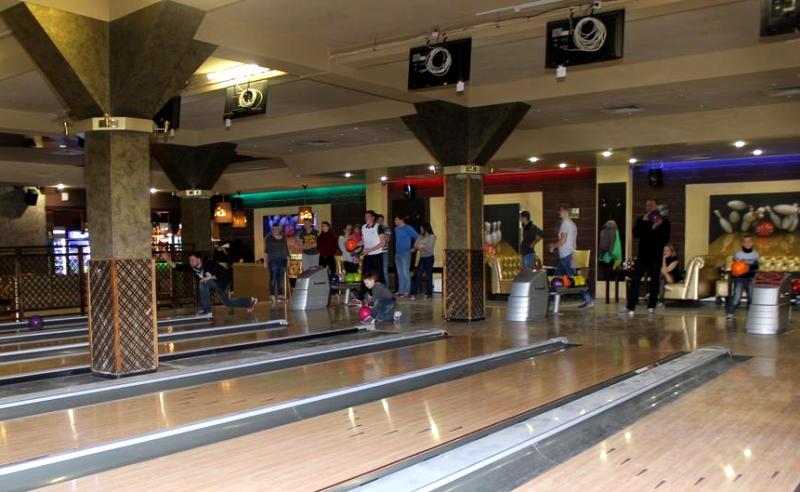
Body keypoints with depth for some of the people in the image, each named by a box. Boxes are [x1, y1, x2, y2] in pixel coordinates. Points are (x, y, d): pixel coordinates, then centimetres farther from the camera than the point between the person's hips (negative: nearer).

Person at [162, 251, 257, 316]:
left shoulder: (210, 264, -31)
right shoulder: (191, 267, -14)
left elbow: (226, 273, -29)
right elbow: (177, 266, -18)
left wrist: (212, 277, -33)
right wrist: (167, 260, -31)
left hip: (223, 282, -8)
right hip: (214, 284, 8)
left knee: (203, 283, -28)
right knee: (228, 303, 18)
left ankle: (207, 310, -20)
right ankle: (251, 301, 34)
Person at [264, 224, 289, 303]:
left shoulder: (283, 237, 11)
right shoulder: (269, 238, 1)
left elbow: (286, 249, 15)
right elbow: (266, 250, 0)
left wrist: (288, 259, 10)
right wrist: (265, 261, -5)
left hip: (282, 260, 4)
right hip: (272, 260, -3)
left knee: (281, 278, 2)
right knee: (273, 277, -8)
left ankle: (280, 295, 7)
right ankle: (272, 295, -4)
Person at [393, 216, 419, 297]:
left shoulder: (408, 228, -7)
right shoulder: (396, 229, 14)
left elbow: (417, 237, -7)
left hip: (405, 253, -7)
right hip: (397, 253, 7)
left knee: (406, 273, -8)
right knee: (400, 273, 10)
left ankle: (407, 292, -5)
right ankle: (401, 291, 15)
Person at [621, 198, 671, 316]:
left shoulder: (664, 221, 1)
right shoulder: (641, 220, 9)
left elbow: (666, 239, -7)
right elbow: (635, 234, -7)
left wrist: (657, 228, -20)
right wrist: (643, 221, -15)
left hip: (656, 255, -2)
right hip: (642, 254, 2)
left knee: (655, 281, 4)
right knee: (635, 280, -5)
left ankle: (651, 306, 14)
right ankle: (630, 307, -8)